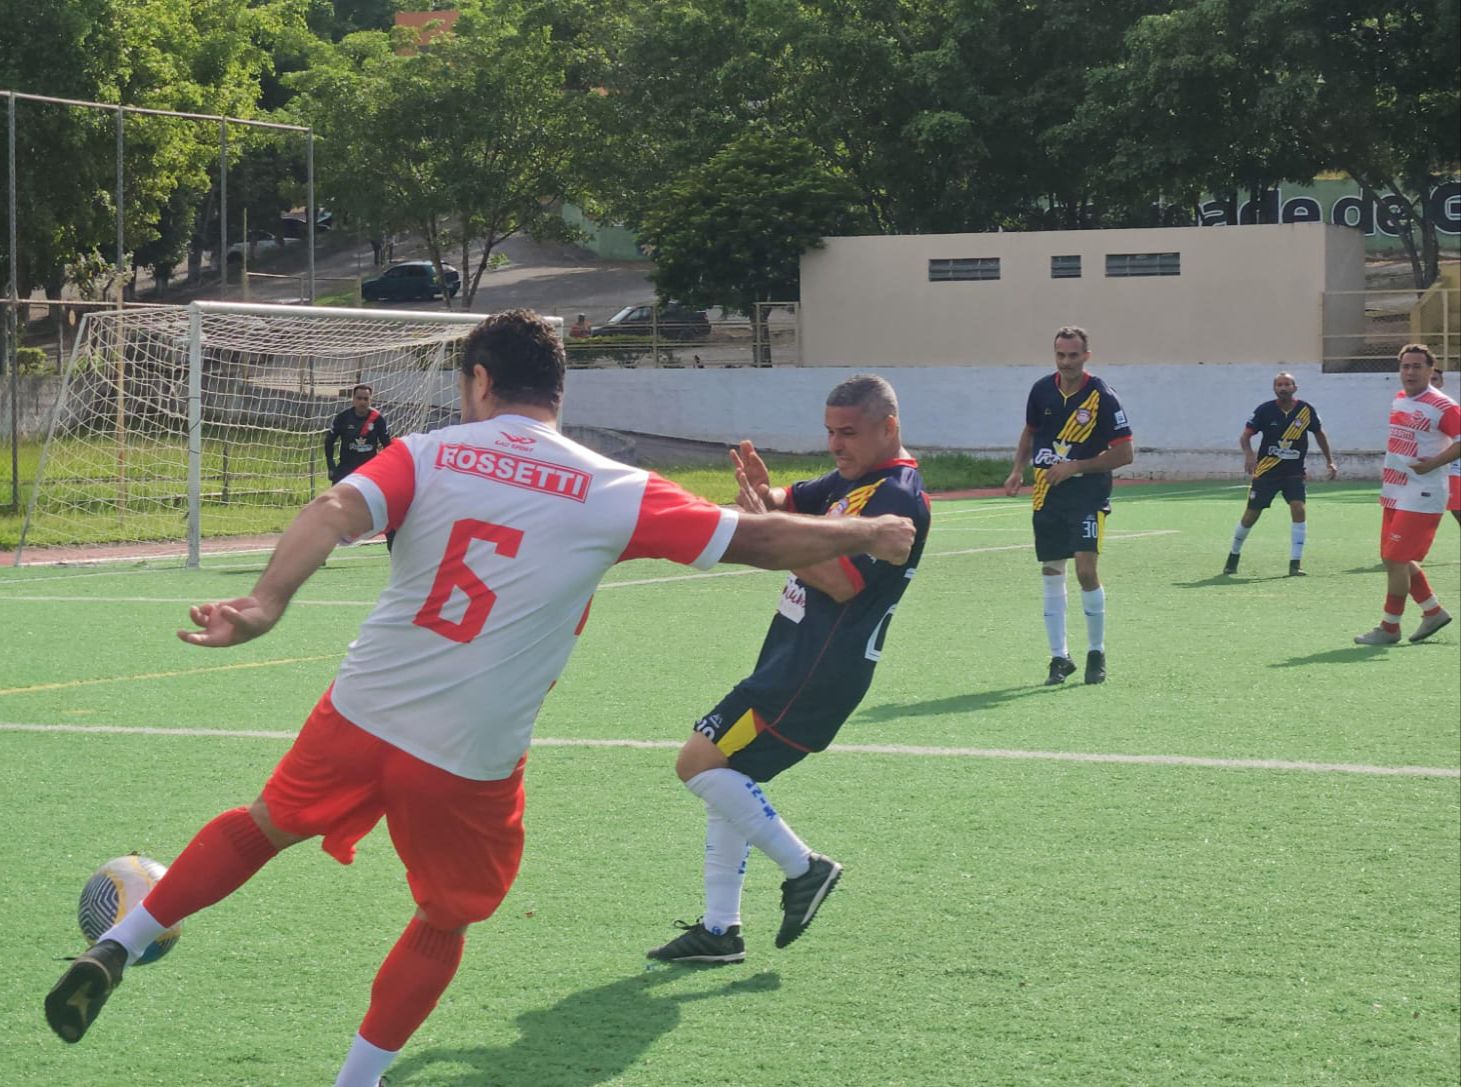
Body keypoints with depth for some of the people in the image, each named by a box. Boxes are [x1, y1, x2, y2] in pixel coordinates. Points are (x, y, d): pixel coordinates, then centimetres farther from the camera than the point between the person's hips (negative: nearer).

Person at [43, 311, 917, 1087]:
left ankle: (117, 948, 20)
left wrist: (265, 604, -34)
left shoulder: (427, 456, -2)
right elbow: (755, 541, -2)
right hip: (471, 763, -2)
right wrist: (866, 534, 13)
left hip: (362, 713, 2)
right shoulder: (616, 494, -4)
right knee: (443, 924, 22)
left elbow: (335, 514, -20)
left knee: (264, 826, 27)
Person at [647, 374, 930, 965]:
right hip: (793, 657, 10)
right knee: (727, 780, 14)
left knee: (699, 761, -14)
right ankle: (719, 929, 19)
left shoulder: (897, 496, -16)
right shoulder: (853, 480, 14)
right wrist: (763, 491, -7)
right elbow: (794, 500, 18)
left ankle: (802, 867, -6)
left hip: (817, 671, -10)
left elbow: (842, 581, -24)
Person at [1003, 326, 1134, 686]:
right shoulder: (1042, 390, 3)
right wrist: (1018, 471, 5)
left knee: (1086, 569, -13)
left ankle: (1097, 653, 4)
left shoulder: (1101, 396, -11)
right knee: (1051, 573, 6)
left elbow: (1124, 453, -10)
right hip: (1047, 493, 5)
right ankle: (1059, 657, 15)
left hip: (1088, 493, -5)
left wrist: (1074, 467, -15)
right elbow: (1029, 432, 21)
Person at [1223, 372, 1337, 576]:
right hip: (1266, 472, -1)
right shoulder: (1265, 410, -9)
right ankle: (1234, 555, 28)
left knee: (1298, 509, -19)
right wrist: (1249, 455, -28)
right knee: (1251, 515, 4)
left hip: (1294, 472, 1)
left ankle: (1295, 563, -13)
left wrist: (1329, 461, 14)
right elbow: (1245, 436, -8)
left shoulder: (1306, 411, -4)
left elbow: (1319, 434, 13)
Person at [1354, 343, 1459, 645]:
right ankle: (1433, 612, 26)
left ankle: (1390, 627, 3)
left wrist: (1434, 463, -24)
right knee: (1394, 559, 12)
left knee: (1396, 560, -8)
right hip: (1394, 493, 9)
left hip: (1420, 495, -9)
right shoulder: (1398, 400, 11)